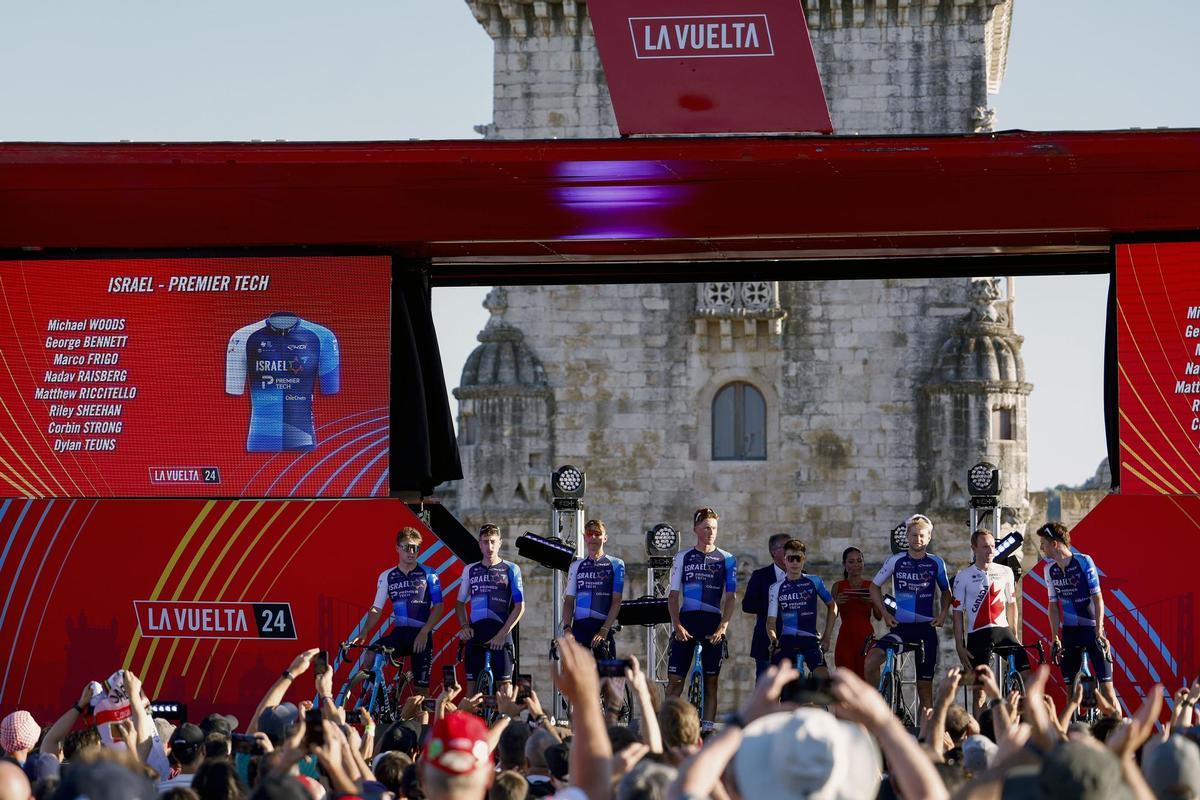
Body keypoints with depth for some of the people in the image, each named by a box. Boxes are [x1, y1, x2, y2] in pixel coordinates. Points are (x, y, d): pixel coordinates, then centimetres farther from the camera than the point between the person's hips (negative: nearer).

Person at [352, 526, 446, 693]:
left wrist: (424, 632, -14)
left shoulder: (428, 575, 1)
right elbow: (376, 609, 7)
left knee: (421, 686, -4)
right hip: (399, 633, 2)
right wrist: (364, 632, -10)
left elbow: (438, 607, -2)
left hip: (421, 635, -2)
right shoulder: (387, 576, 8)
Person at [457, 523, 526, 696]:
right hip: (475, 635, 3)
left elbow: (520, 607, 0)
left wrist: (502, 633, -10)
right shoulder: (470, 570, 13)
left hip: (500, 637, -3)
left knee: (504, 684, -9)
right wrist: (464, 627, 3)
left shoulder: (511, 570, 3)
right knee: (472, 684, 0)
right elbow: (460, 603, 21)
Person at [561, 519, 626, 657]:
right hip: (579, 627, 2)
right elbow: (568, 600, 13)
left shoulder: (615, 564, 6)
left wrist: (604, 630, -11)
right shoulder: (576, 566, 16)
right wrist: (567, 628, -3)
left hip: (603, 627, -2)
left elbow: (616, 601, 0)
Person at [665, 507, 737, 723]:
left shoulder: (726, 560, 5)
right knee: (674, 680, -6)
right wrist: (677, 625, -8)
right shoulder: (683, 558, 7)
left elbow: (729, 598, 3)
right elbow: (673, 595, 5)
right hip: (686, 622, 0)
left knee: (711, 682, 2)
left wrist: (722, 628, -10)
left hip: (713, 624, 0)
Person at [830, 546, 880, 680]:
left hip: (866, 637, 0)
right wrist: (837, 603, -16)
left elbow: (878, 616, 2)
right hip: (846, 638, 0)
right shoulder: (838, 587, 7)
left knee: (865, 678, -7)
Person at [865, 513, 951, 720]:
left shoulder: (936, 563, 5)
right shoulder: (896, 561, 2)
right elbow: (874, 587, 12)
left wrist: (943, 614, 1)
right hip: (900, 626, -1)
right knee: (872, 660, -26)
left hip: (926, 627, 1)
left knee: (925, 686, 2)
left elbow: (946, 592, 19)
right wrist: (884, 613, 0)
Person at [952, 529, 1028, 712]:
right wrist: (960, 647, -3)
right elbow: (958, 613, 1)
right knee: (980, 689, -3)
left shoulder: (1005, 572, 7)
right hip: (977, 634, -2)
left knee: (1027, 675, -11)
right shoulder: (963, 576, 0)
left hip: (1002, 630, 2)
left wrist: (1014, 634, 12)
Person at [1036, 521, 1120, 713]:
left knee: (1106, 685, -10)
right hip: (1069, 632, 5)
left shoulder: (1084, 562, -10)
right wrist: (1054, 637, 3)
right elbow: (1053, 604, 9)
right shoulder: (1050, 570, 4)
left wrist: (1099, 631, -18)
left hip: (1092, 629, -5)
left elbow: (1098, 598, -12)